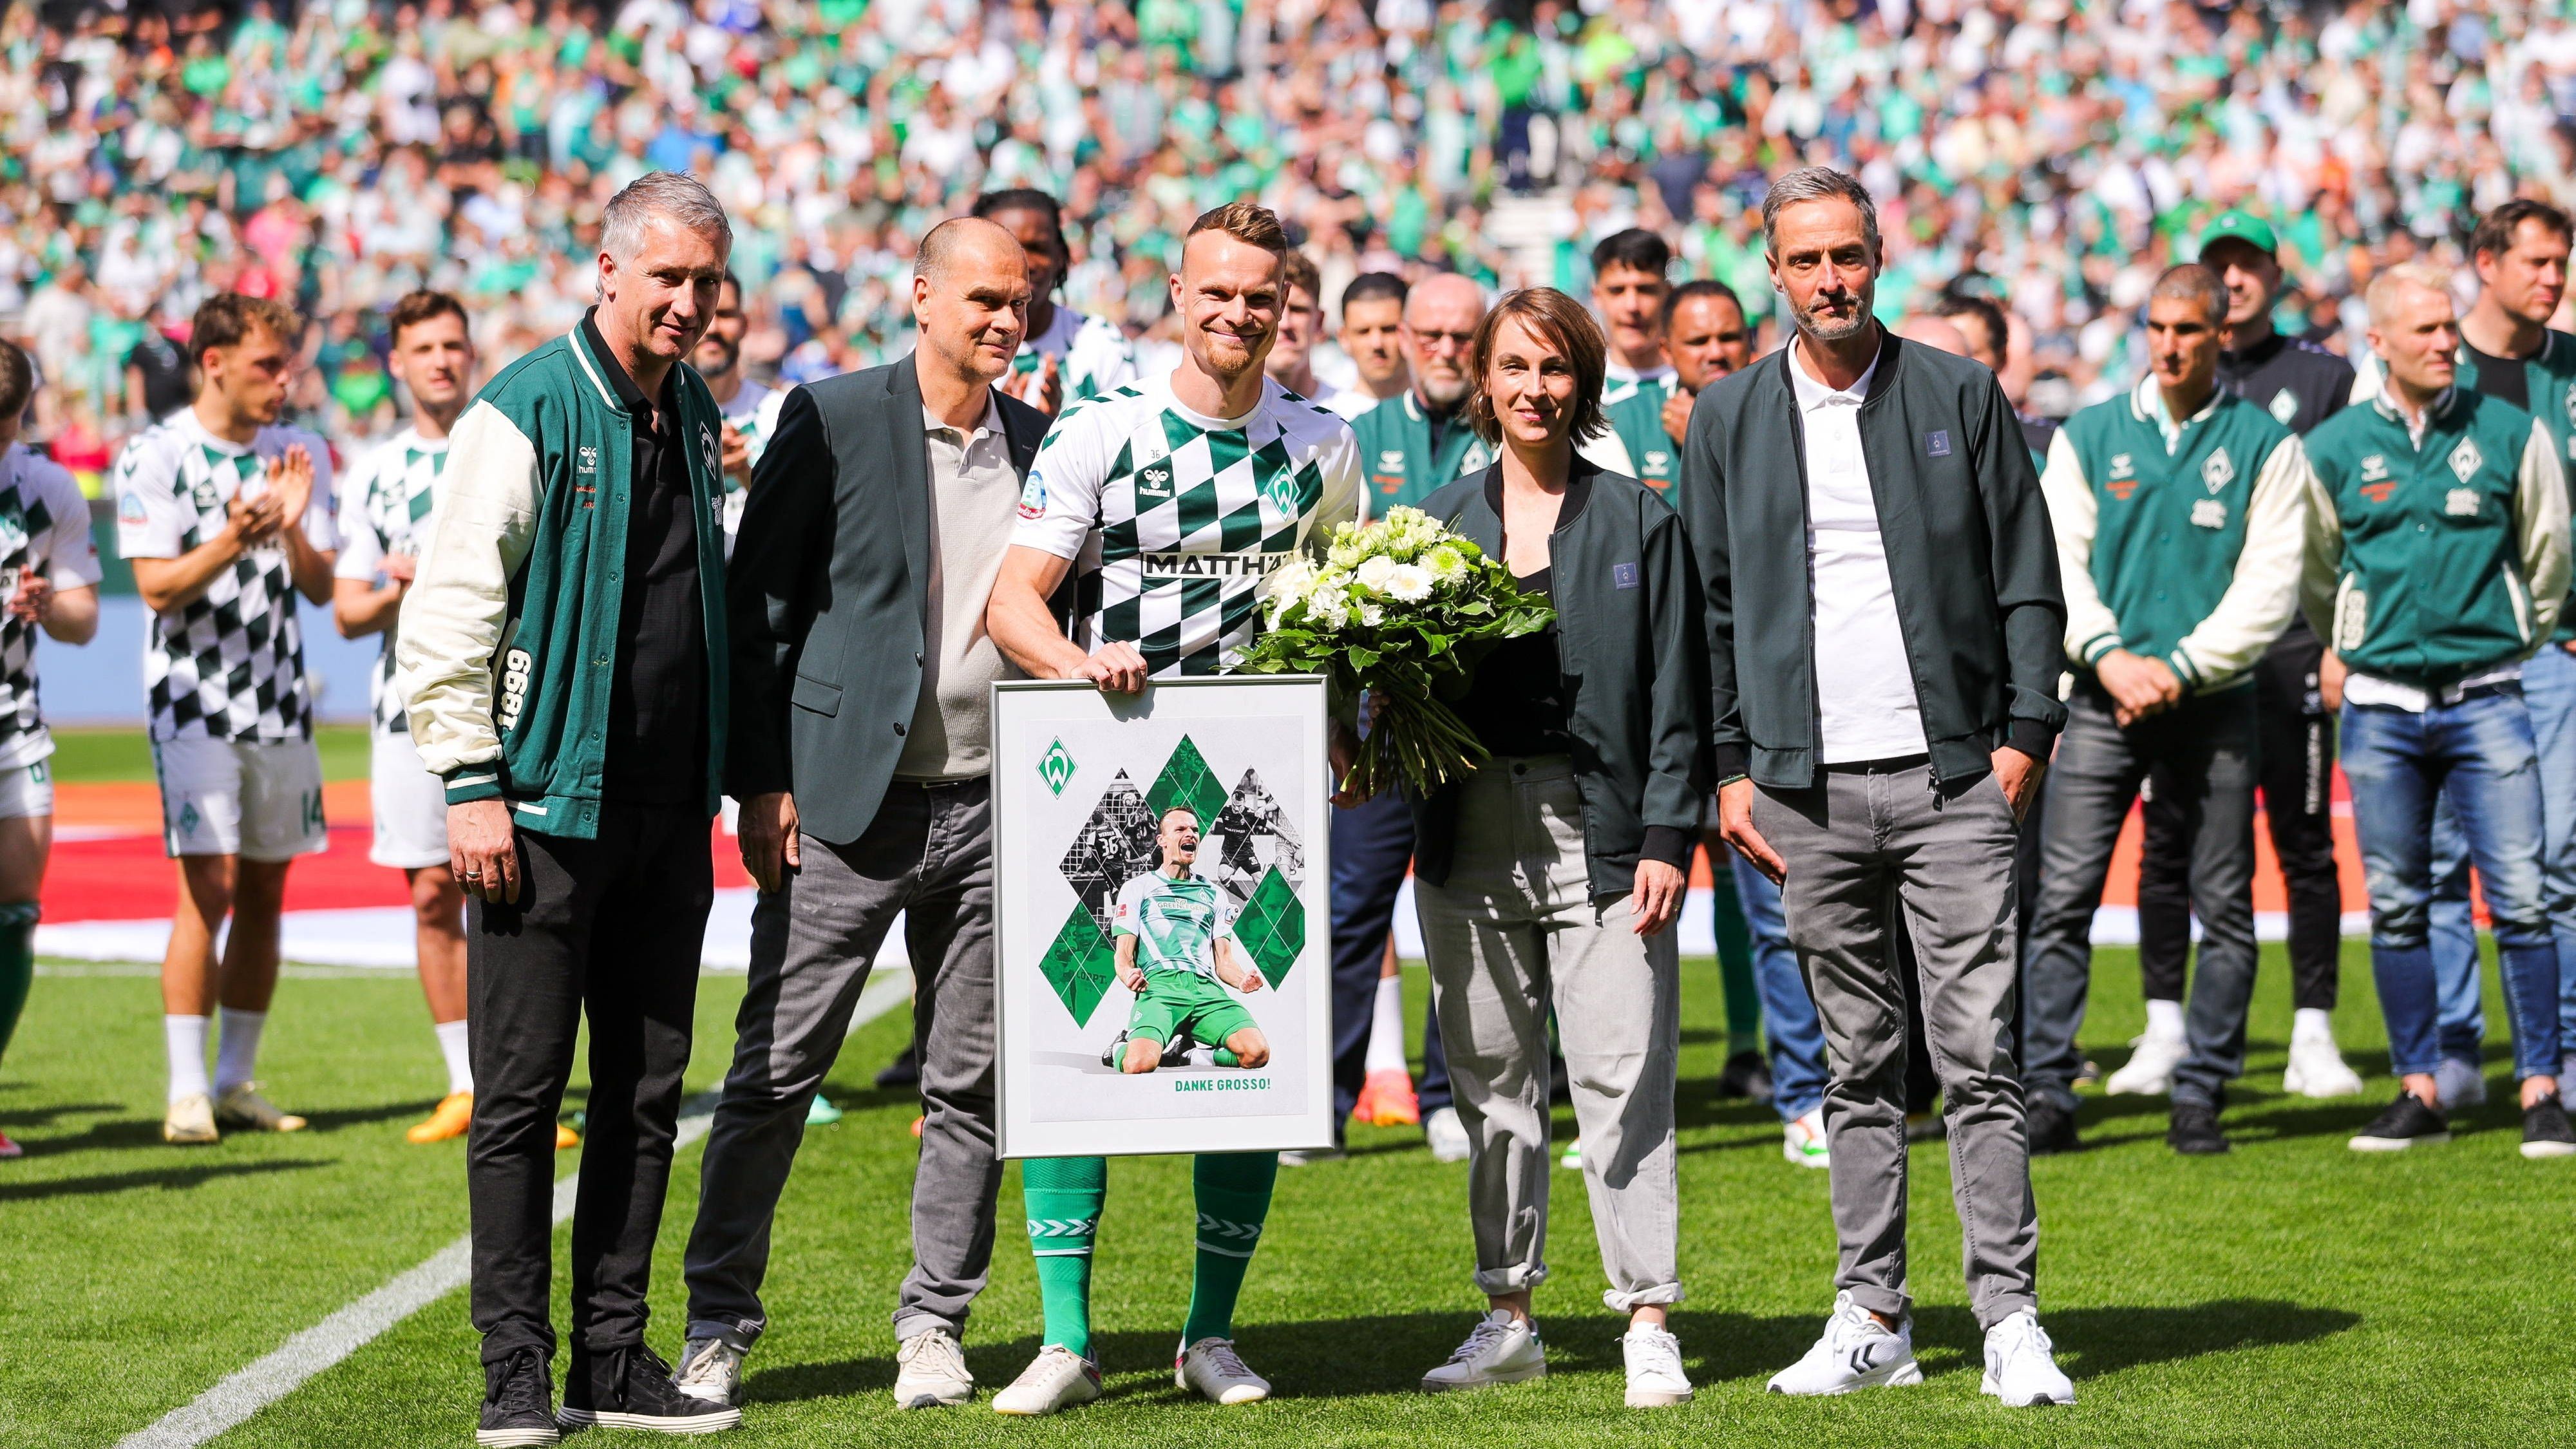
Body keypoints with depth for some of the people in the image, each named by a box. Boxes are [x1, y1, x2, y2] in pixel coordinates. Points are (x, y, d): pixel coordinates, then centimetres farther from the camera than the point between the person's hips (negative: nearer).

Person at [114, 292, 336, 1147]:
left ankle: (237, 1082, 15)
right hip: (195, 701, -5)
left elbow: (320, 587, 4)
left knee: (265, 895, 7)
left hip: (280, 705, 5)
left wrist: (291, 530, -15)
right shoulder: (152, 458, -6)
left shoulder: (300, 454, 7)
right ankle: (187, 1092, -8)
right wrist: (234, 540, -26)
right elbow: (157, 588, -11)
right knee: (208, 890, -12)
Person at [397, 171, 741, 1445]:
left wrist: (722, 783, 18)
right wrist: (473, 781, -16)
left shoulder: (695, 414, 13)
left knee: (644, 1091, 9)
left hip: (666, 811, 7)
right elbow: (448, 608, -11)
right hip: (547, 803, -7)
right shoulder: (528, 412, -9)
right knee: (521, 1095, -2)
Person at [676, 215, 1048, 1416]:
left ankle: (935, 1324, 17)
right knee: (776, 1069, -1)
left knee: (970, 1083, 7)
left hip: (992, 812, 4)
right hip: (848, 800, -4)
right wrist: (761, 783, -7)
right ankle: (720, 1321, 9)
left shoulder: (1041, 445, 9)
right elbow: (758, 608, -2)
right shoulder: (832, 419, -3)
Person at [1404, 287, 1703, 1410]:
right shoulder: (1438, 521, 12)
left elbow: (1675, 695, 2)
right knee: (1491, 1080, 9)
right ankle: (1508, 1316, 19)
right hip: (1472, 837, 3)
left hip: (1601, 839, -3)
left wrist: (1666, 837, -6)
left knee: (1621, 1082, -7)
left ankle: (1648, 1323, -3)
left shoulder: (1640, 523, 4)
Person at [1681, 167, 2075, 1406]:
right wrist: (1731, 767, 5)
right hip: (1809, 787, 2)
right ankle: (1871, 1318, 12)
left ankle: (2010, 1317, -2)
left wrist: (2025, 733, -2)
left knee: (1977, 1054, -5)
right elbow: (1710, 606, 12)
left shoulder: (1960, 396, 5)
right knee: (1857, 1062, 7)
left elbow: (2027, 576, 6)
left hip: (1951, 776, -2)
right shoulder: (1727, 420, 9)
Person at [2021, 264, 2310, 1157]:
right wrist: (2107, 655, -11)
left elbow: (2269, 587, -3)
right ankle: (2045, 1091, -5)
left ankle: (2201, 1096, 9)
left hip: (2214, 704, 0)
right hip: (2102, 698, 1)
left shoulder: (2265, 446, 3)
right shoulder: (2087, 436, 9)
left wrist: (2179, 666, -13)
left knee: (2225, 908, 1)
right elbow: (2054, 562, 4)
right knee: (2063, 898, -7)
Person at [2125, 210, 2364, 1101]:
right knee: (2168, 842, 2)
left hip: (2288, 648, -2)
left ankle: (2313, 1036, 4)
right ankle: (2166, 1035, 8)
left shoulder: (2325, 379, 7)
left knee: (2305, 842, 0)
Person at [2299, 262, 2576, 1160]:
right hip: (2380, 704, 1)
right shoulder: (2332, 449, 4)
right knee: (2396, 907, 4)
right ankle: (2419, 1092, 12)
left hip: (2487, 699, -1)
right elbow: (2316, 572, 19)